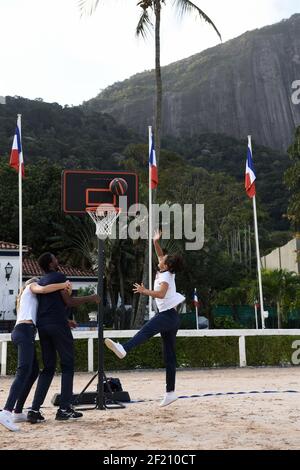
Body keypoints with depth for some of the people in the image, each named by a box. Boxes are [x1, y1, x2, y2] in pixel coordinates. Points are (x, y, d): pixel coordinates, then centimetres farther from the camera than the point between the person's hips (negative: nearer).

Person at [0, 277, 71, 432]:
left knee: (34, 371, 13)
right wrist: (64, 285, -2)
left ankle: (18, 412, 10)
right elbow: (43, 289, -12)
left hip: (20, 331, 9)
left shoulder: (25, 296, 37)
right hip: (25, 330, -9)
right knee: (24, 372, -20)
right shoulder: (32, 285, 14)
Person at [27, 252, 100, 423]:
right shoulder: (59, 277, -2)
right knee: (68, 366, 2)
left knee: (48, 368, 11)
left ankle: (35, 410, 3)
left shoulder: (41, 282, 22)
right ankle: (65, 409, 0)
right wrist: (91, 298, 3)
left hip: (42, 326, 7)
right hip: (58, 325, -7)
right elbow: (69, 301, -8)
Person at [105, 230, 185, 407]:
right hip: (171, 317, 10)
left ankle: (123, 348, -65)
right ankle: (170, 392, 10)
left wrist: (145, 291, -36)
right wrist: (156, 242, 18)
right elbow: (161, 255, 28)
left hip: (167, 314, -10)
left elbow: (161, 294, -28)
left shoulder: (165, 276, -9)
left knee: (147, 330, -37)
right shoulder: (167, 273, 15)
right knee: (169, 356, 8)